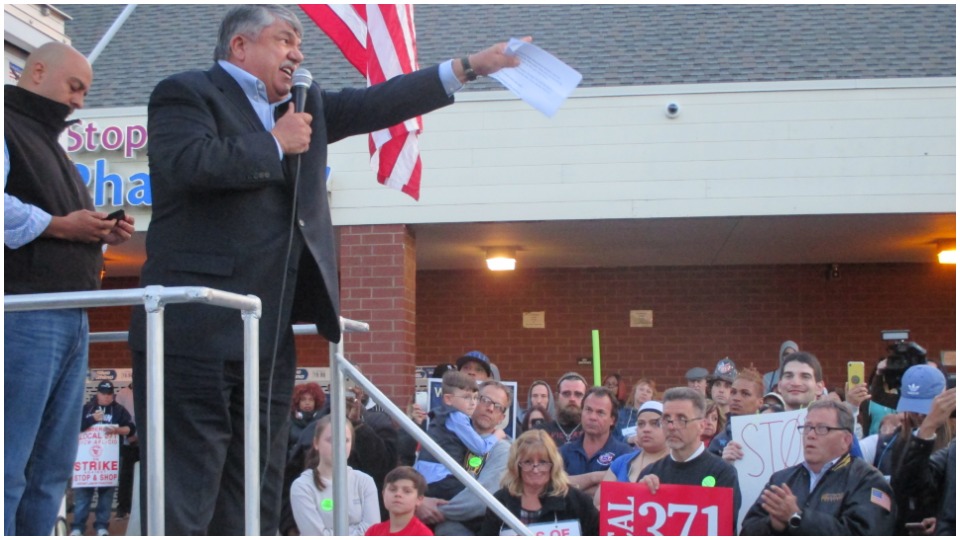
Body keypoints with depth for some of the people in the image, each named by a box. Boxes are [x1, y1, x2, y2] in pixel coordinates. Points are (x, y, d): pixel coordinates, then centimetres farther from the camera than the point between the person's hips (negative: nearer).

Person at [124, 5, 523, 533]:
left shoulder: (303, 107, 24)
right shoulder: (186, 93, 1)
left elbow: (375, 104, 20)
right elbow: (190, 164, -17)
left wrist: (471, 66, 15)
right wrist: (274, 145, -5)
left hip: (269, 341, 8)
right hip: (197, 335, -8)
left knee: (253, 502, 9)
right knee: (183, 500, -9)